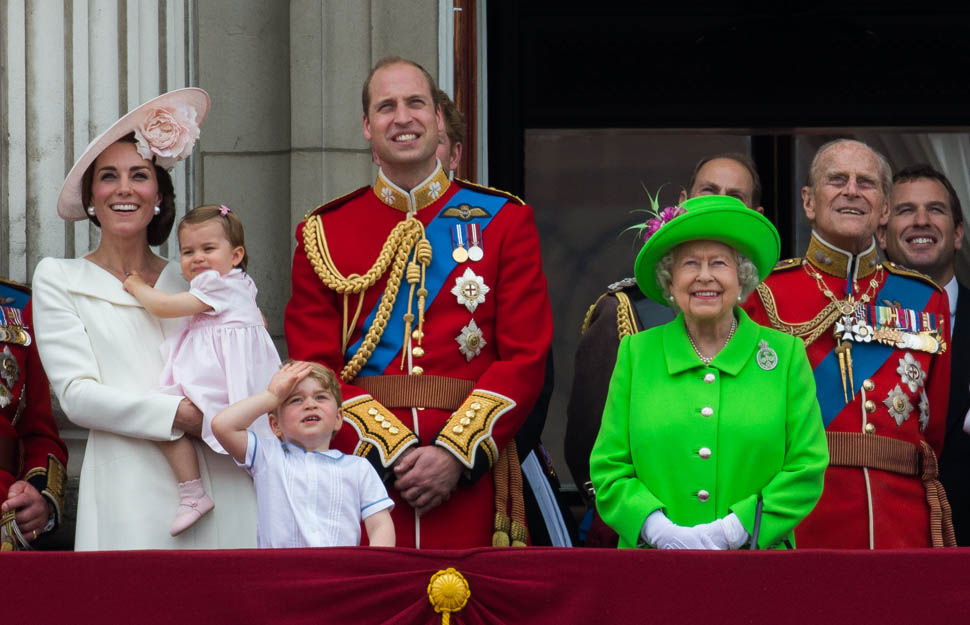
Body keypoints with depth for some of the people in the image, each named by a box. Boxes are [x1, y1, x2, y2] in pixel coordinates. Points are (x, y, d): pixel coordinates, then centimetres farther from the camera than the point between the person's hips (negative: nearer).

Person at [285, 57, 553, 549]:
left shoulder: (504, 221, 8)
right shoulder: (322, 233, 9)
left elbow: (526, 357, 2)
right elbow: (314, 369, 3)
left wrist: (456, 455, -11)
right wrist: (392, 452, -12)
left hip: (468, 479, 0)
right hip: (362, 469, 0)